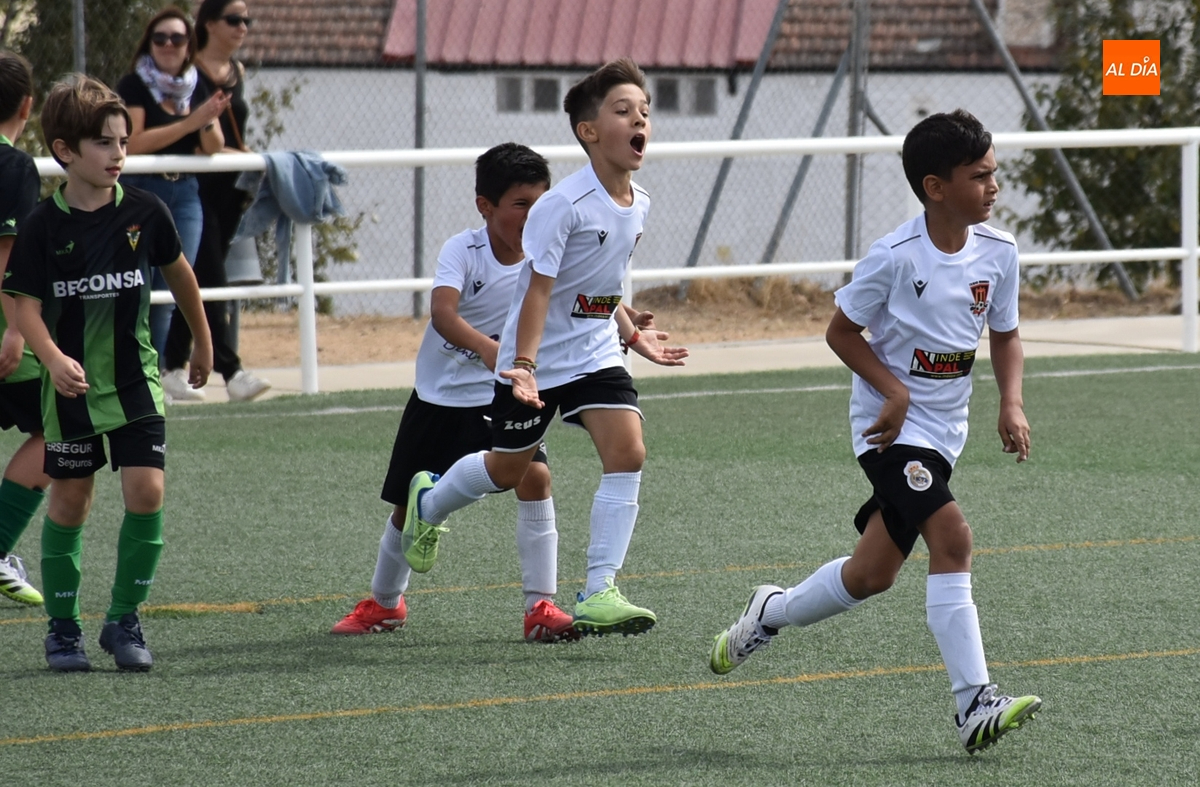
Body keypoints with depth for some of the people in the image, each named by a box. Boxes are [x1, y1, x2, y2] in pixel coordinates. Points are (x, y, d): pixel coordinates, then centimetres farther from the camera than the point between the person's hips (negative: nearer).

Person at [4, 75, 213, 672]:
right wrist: (54, 359, -28)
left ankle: (124, 619, 4)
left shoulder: (144, 212, -3)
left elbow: (177, 272, 15)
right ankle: (62, 627, 19)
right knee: (70, 503, 6)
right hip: (72, 387, -1)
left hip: (135, 381, 1)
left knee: (147, 492, -10)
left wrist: (202, 342, 25)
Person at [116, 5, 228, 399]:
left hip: (185, 193, 5)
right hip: (141, 192, -5)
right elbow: (134, 143, -18)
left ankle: (170, 371, 5)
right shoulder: (133, 86, -7)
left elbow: (213, 147, 7)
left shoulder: (197, 87, 10)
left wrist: (209, 122, -15)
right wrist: (189, 123, -20)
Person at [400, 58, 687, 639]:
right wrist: (524, 365, -29)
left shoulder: (637, 205, 1)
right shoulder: (563, 205, -22)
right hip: (537, 358, -5)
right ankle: (428, 501, 44)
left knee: (627, 451, -15)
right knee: (508, 468, 10)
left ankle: (598, 594, -14)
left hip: (597, 355, 5)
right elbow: (539, 289, -23)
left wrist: (633, 336, 17)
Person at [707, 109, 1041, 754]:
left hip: (943, 429, 7)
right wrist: (895, 390, -18)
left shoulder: (998, 252, -2)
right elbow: (842, 331, -7)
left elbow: (1005, 336, 12)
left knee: (873, 573, 11)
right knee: (951, 536, -24)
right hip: (890, 424, -7)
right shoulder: (895, 257, -18)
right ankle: (975, 707, -26)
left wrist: (1012, 403, -4)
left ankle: (770, 613, 40)